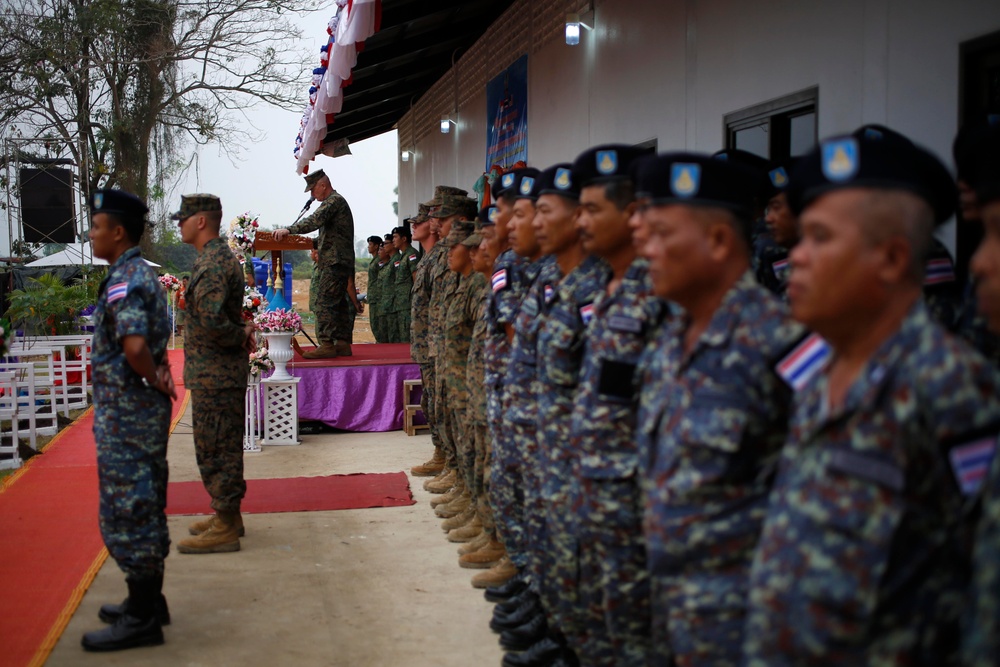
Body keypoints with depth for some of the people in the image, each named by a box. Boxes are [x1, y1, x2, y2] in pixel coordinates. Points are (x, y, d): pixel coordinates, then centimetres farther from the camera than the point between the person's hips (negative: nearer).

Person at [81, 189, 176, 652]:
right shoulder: (143, 274, 13)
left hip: (125, 415, -10)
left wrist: (153, 379, -16)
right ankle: (149, 600, 29)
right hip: (144, 410, 10)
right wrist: (160, 374, 5)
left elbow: (134, 345, -33)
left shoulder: (124, 281, -19)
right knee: (144, 508, 17)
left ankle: (141, 618, 7)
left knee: (126, 512, -2)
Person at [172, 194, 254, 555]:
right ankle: (227, 515, 29)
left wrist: (241, 335, -13)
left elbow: (212, 321, -30)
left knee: (216, 449, -3)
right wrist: (243, 333, 4)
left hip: (215, 376, -10)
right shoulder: (219, 258, 14)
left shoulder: (212, 264, -20)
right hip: (221, 373, 10)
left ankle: (225, 529, 5)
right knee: (222, 448, 18)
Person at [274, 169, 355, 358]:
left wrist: (289, 230, -31)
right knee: (339, 303, 11)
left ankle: (326, 344, -15)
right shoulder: (336, 201, 23)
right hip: (340, 262, 11)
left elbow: (315, 221, -26)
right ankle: (343, 344, 13)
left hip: (334, 262, -11)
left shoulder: (334, 201, -10)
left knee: (325, 303, -13)